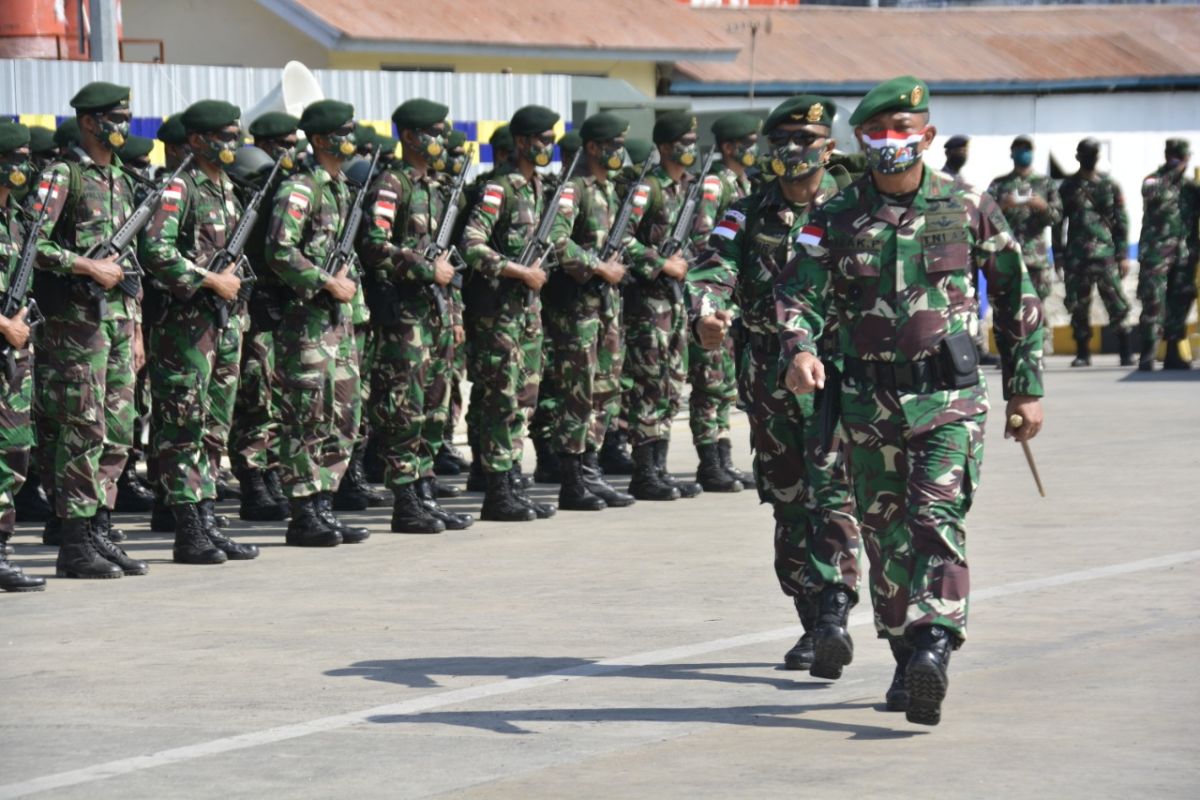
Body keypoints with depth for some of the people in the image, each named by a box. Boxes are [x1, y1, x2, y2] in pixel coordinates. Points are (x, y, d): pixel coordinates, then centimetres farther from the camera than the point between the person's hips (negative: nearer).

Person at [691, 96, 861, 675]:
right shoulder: (749, 214, 8)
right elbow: (714, 267, -6)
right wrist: (707, 312, -28)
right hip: (769, 380, 4)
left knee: (833, 497, -14)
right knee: (789, 503, 10)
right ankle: (811, 625, 19)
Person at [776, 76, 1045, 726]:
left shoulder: (968, 209, 1)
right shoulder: (837, 217, 2)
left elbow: (1017, 299, 9)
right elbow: (799, 292, -5)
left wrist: (1027, 388, 8)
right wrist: (799, 349, -27)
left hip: (949, 397, -2)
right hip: (868, 402, 2)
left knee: (938, 521, -18)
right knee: (885, 534, 9)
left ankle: (935, 649, -27)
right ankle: (907, 659, 22)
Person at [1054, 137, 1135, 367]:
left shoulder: (1110, 186, 8)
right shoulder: (1068, 187, 8)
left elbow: (1121, 221, 8)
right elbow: (1058, 223, 9)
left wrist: (1123, 255, 2)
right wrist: (1059, 255, 3)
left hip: (1105, 254, -1)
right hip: (1076, 256, 1)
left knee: (1116, 305, -8)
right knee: (1078, 307, 2)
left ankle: (1126, 352, -4)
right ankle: (1082, 354, 11)